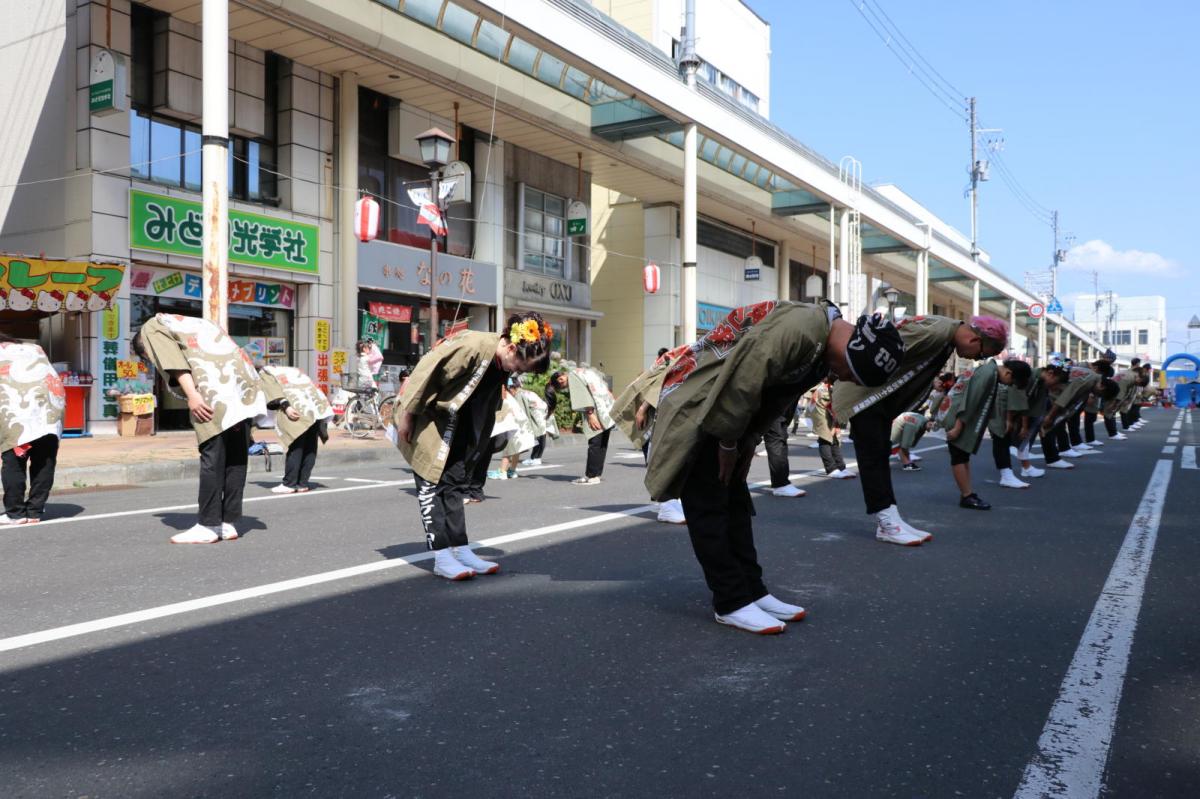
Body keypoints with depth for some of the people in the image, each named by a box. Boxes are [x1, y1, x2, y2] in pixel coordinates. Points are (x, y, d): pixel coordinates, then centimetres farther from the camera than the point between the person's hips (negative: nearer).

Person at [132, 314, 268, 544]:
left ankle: (208, 526, -2)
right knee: (236, 457, 7)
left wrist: (191, 394, -15)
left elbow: (172, 360, -4)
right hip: (244, 383, 8)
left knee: (212, 459, -5)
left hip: (215, 391, -8)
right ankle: (228, 522, 12)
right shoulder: (190, 323, 38)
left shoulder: (152, 328, 17)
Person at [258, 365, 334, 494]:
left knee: (295, 448, -4)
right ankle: (302, 483, 13)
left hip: (298, 411, -6)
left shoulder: (264, 373, 18)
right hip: (318, 407, 6)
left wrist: (285, 407, -16)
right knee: (310, 447, 9)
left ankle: (289, 484, -1)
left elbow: (274, 391, -4)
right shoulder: (290, 370, 37)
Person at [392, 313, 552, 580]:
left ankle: (461, 551, 9)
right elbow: (425, 373, -27)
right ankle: (442, 558, -4)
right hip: (423, 417, -8)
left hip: (452, 425, 8)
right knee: (432, 484, -6)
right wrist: (406, 416, -21)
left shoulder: (502, 366, -3)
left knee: (455, 484, 6)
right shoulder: (472, 346, -30)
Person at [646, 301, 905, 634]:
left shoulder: (821, 346, 6)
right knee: (709, 508, -6)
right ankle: (731, 603, -1)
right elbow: (743, 382, -29)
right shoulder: (800, 329, -27)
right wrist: (728, 442, -17)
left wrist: (743, 444, 9)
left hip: (727, 414, 10)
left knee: (736, 505, 11)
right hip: (696, 406, -10)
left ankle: (752, 592, 16)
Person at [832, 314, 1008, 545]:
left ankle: (890, 519, 10)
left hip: (881, 398, 10)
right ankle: (886, 523, -6)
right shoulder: (935, 331, -24)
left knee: (881, 455, 8)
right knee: (872, 455, -8)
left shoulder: (946, 340, 8)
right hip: (862, 392, -10)